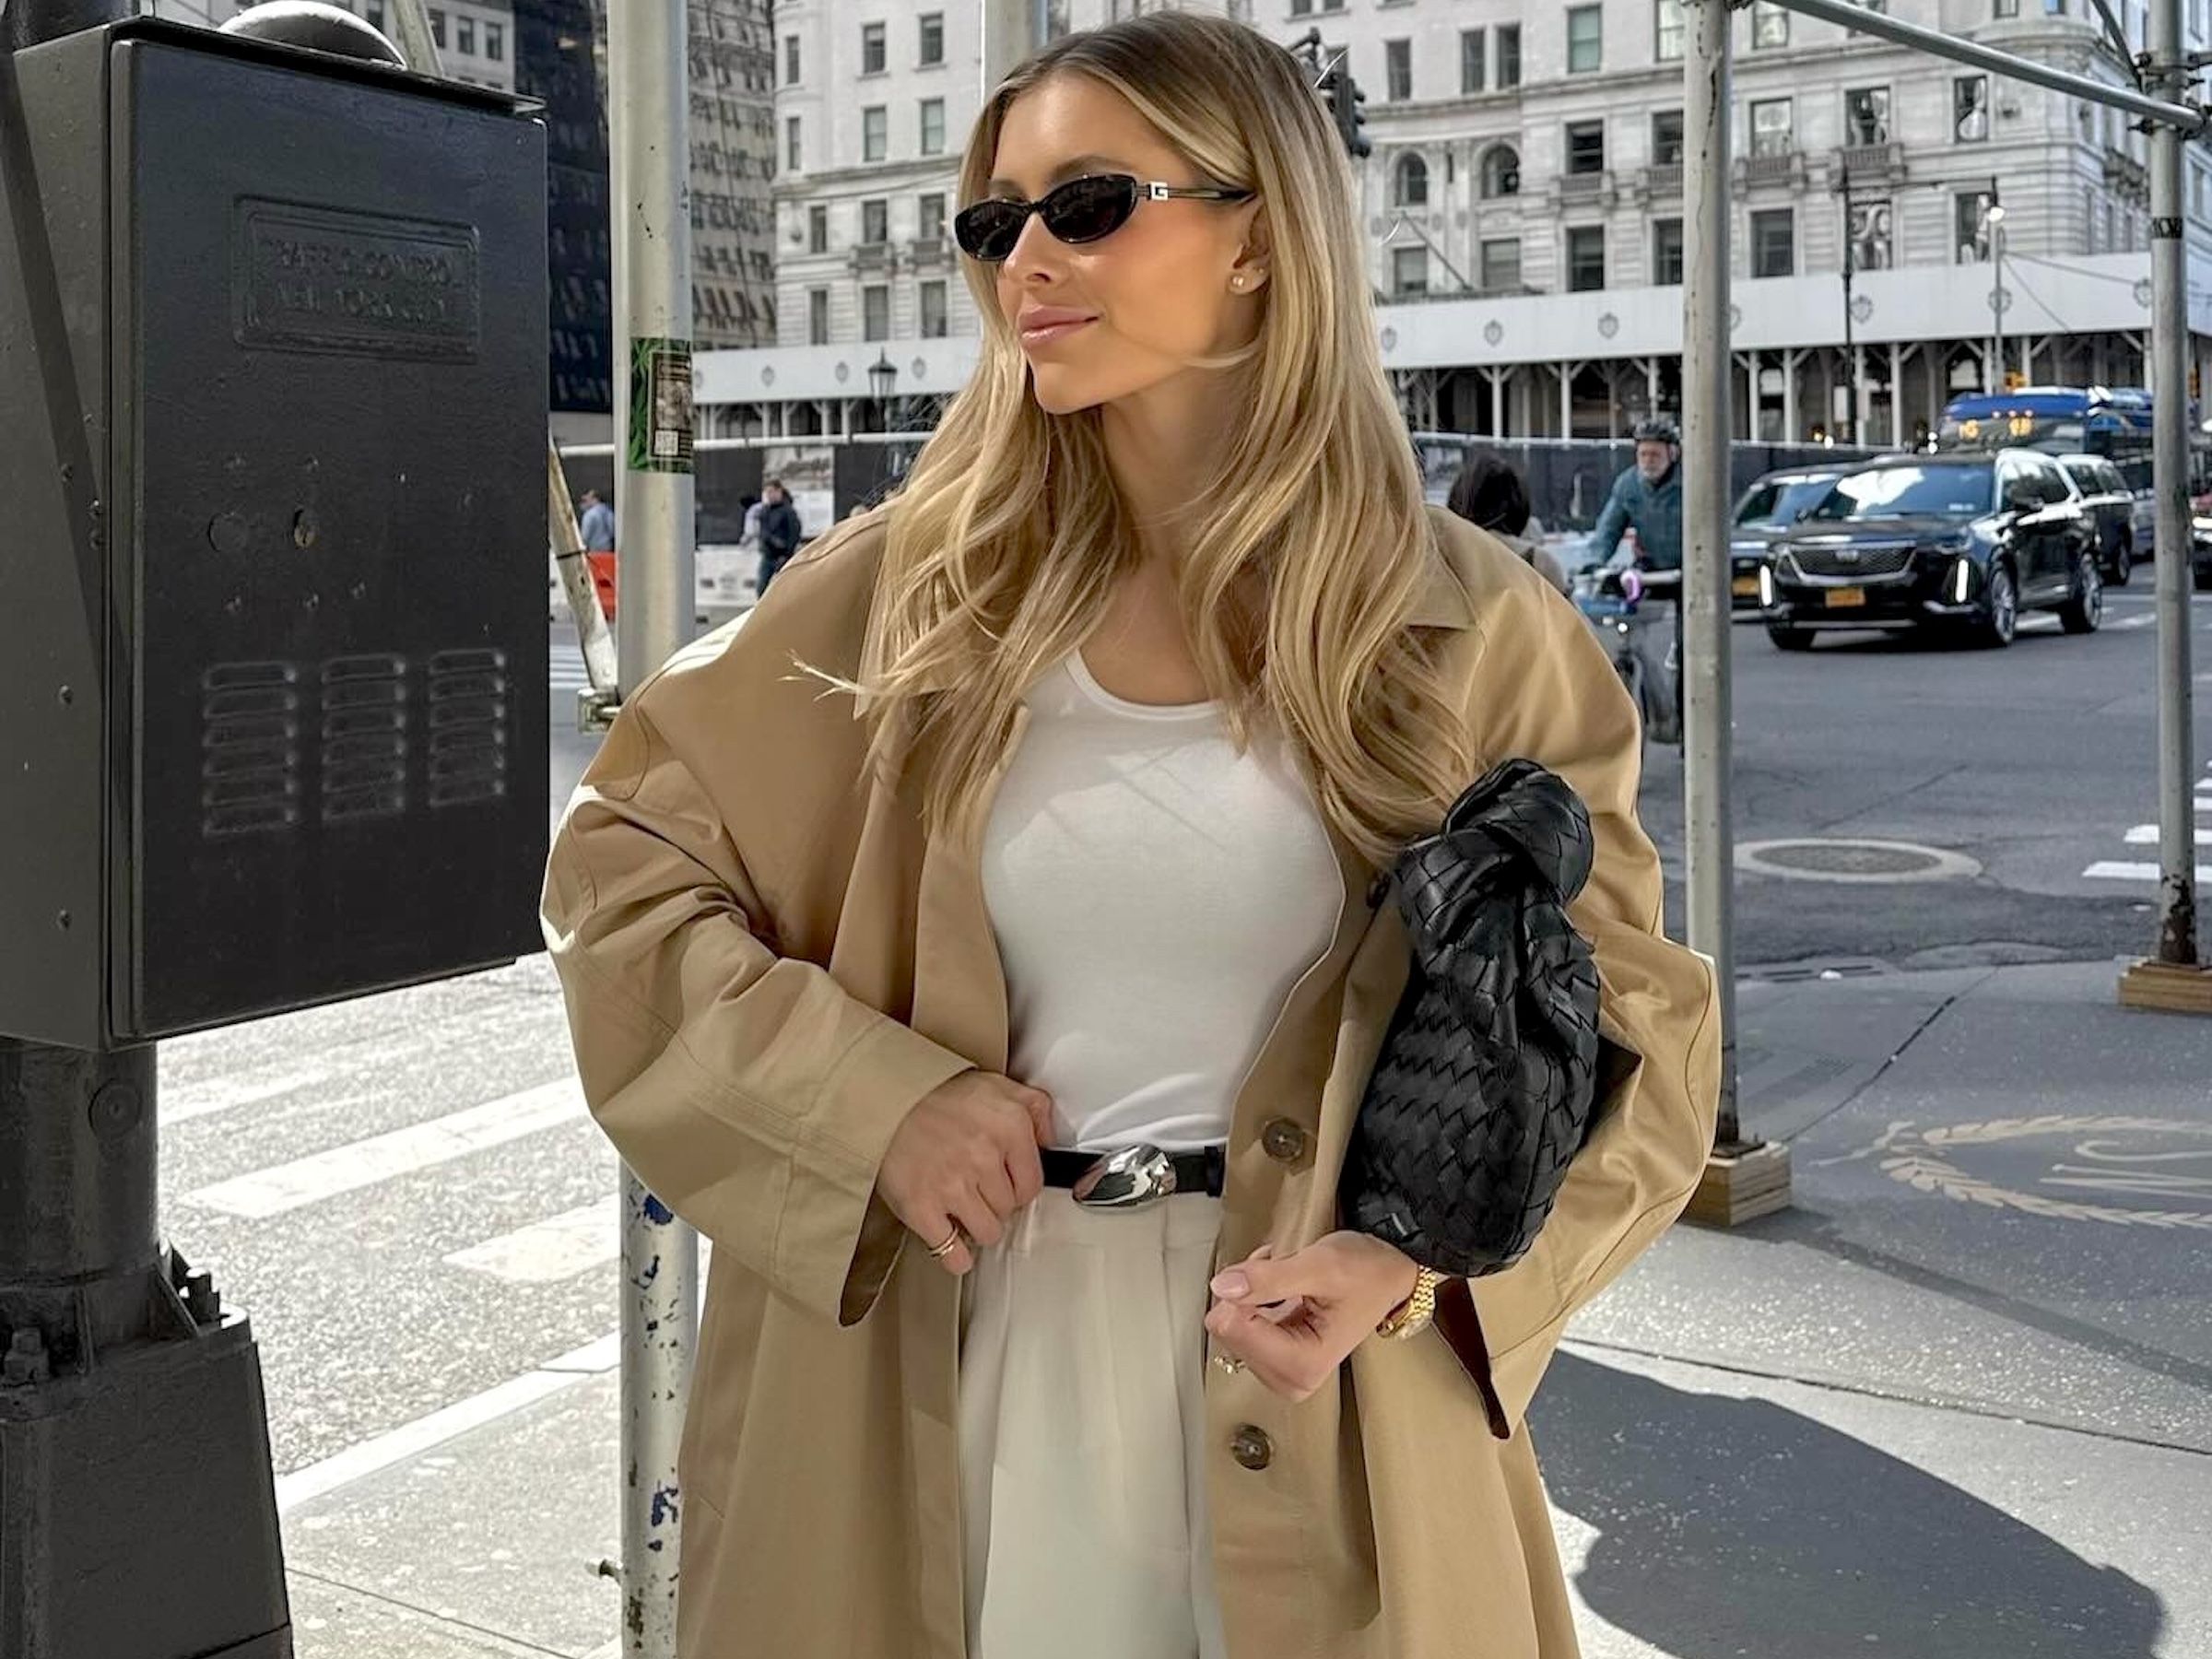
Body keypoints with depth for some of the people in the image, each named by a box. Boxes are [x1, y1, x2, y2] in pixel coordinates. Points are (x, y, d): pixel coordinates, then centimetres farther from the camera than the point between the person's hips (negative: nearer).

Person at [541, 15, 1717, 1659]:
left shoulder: (1467, 633, -5)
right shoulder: (911, 589, -1)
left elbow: (1629, 1040, 0)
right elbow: (620, 861, 4)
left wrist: (1417, 1267, -17)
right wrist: (868, 1100, -10)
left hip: (1317, 1422, -1)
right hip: (947, 1376, 1)